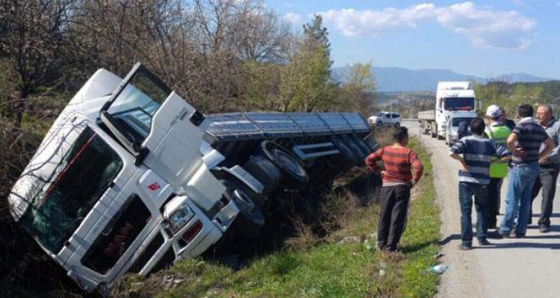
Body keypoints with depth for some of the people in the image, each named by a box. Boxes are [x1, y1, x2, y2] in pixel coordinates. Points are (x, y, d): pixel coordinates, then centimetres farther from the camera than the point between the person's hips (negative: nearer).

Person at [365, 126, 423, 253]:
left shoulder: (385, 150, -2)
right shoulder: (408, 153, -14)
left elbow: (369, 159, 1)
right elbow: (419, 167, -25)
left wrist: (377, 171, 7)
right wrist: (414, 181, -12)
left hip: (386, 187, 4)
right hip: (402, 187, -4)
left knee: (384, 216, 15)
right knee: (398, 218, 4)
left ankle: (381, 243, 22)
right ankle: (391, 246, 5)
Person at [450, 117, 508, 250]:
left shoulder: (466, 141, -6)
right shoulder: (489, 143, 3)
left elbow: (452, 152, -22)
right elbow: (506, 154, 0)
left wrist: (461, 160, -5)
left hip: (466, 182, -2)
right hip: (483, 182, 2)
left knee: (466, 212, 3)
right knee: (481, 210, 20)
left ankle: (466, 242, 2)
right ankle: (482, 238, 22)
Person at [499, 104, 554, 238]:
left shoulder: (521, 126, -13)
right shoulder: (539, 128, 10)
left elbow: (510, 140, -32)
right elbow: (550, 145, 21)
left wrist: (514, 152, -15)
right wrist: (539, 157, 14)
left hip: (520, 167, -7)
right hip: (534, 167, 7)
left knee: (512, 200, -1)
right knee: (525, 200, 12)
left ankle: (505, 229, 4)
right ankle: (520, 230, 15)